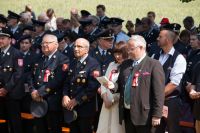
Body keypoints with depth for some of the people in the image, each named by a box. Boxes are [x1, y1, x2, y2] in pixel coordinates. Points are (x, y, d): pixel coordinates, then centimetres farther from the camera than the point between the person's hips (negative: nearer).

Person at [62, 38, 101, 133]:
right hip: (71, 107, 7)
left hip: (85, 108, -7)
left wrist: (77, 100, -19)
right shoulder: (73, 63, 14)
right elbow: (67, 82, 13)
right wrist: (65, 96, -7)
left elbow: (92, 87, -20)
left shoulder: (93, 64, -11)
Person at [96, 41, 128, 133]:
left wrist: (113, 99, -10)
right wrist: (105, 98, -3)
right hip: (107, 102, 6)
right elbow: (103, 83, 12)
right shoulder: (112, 65, 16)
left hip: (119, 103, -6)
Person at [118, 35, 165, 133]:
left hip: (144, 114, -6)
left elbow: (158, 92, -11)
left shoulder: (154, 65, -7)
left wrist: (156, 115, -15)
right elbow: (120, 85, 25)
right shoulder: (125, 64, 16)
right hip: (127, 113, 6)